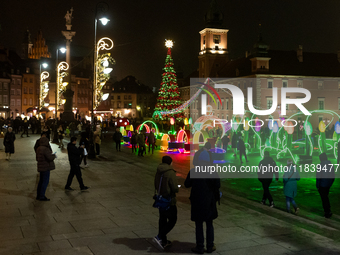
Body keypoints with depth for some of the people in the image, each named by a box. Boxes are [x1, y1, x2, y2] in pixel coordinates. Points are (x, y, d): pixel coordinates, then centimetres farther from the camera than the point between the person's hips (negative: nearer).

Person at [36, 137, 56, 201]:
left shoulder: (38, 149, 10)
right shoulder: (45, 149, -20)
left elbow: (37, 158, 19)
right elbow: (50, 158, -26)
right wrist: (54, 155, -5)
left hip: (41, 167, 9)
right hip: (46, 167, -9)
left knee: (41, 181, 17)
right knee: (45, 182, -2)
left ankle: (38, 196, 24)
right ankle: (42, 196, 1)